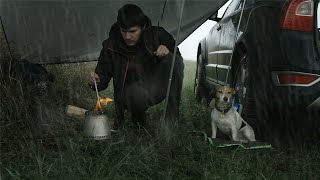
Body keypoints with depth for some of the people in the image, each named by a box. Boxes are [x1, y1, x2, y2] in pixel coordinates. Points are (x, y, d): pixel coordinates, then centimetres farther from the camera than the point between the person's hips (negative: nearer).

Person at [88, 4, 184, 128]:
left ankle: (172, 118, -19)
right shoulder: (111, 46, -11)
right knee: (134, 91, -40)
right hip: (133, 92, -2)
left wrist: (167, 51, -18)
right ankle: (138, 118, -1)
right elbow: (103, 75, -4)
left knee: (174, 60, -24)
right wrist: (96, 82, -29)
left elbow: (177, 56, 5)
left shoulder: (156, 34, -9)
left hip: (157, 88, 3)